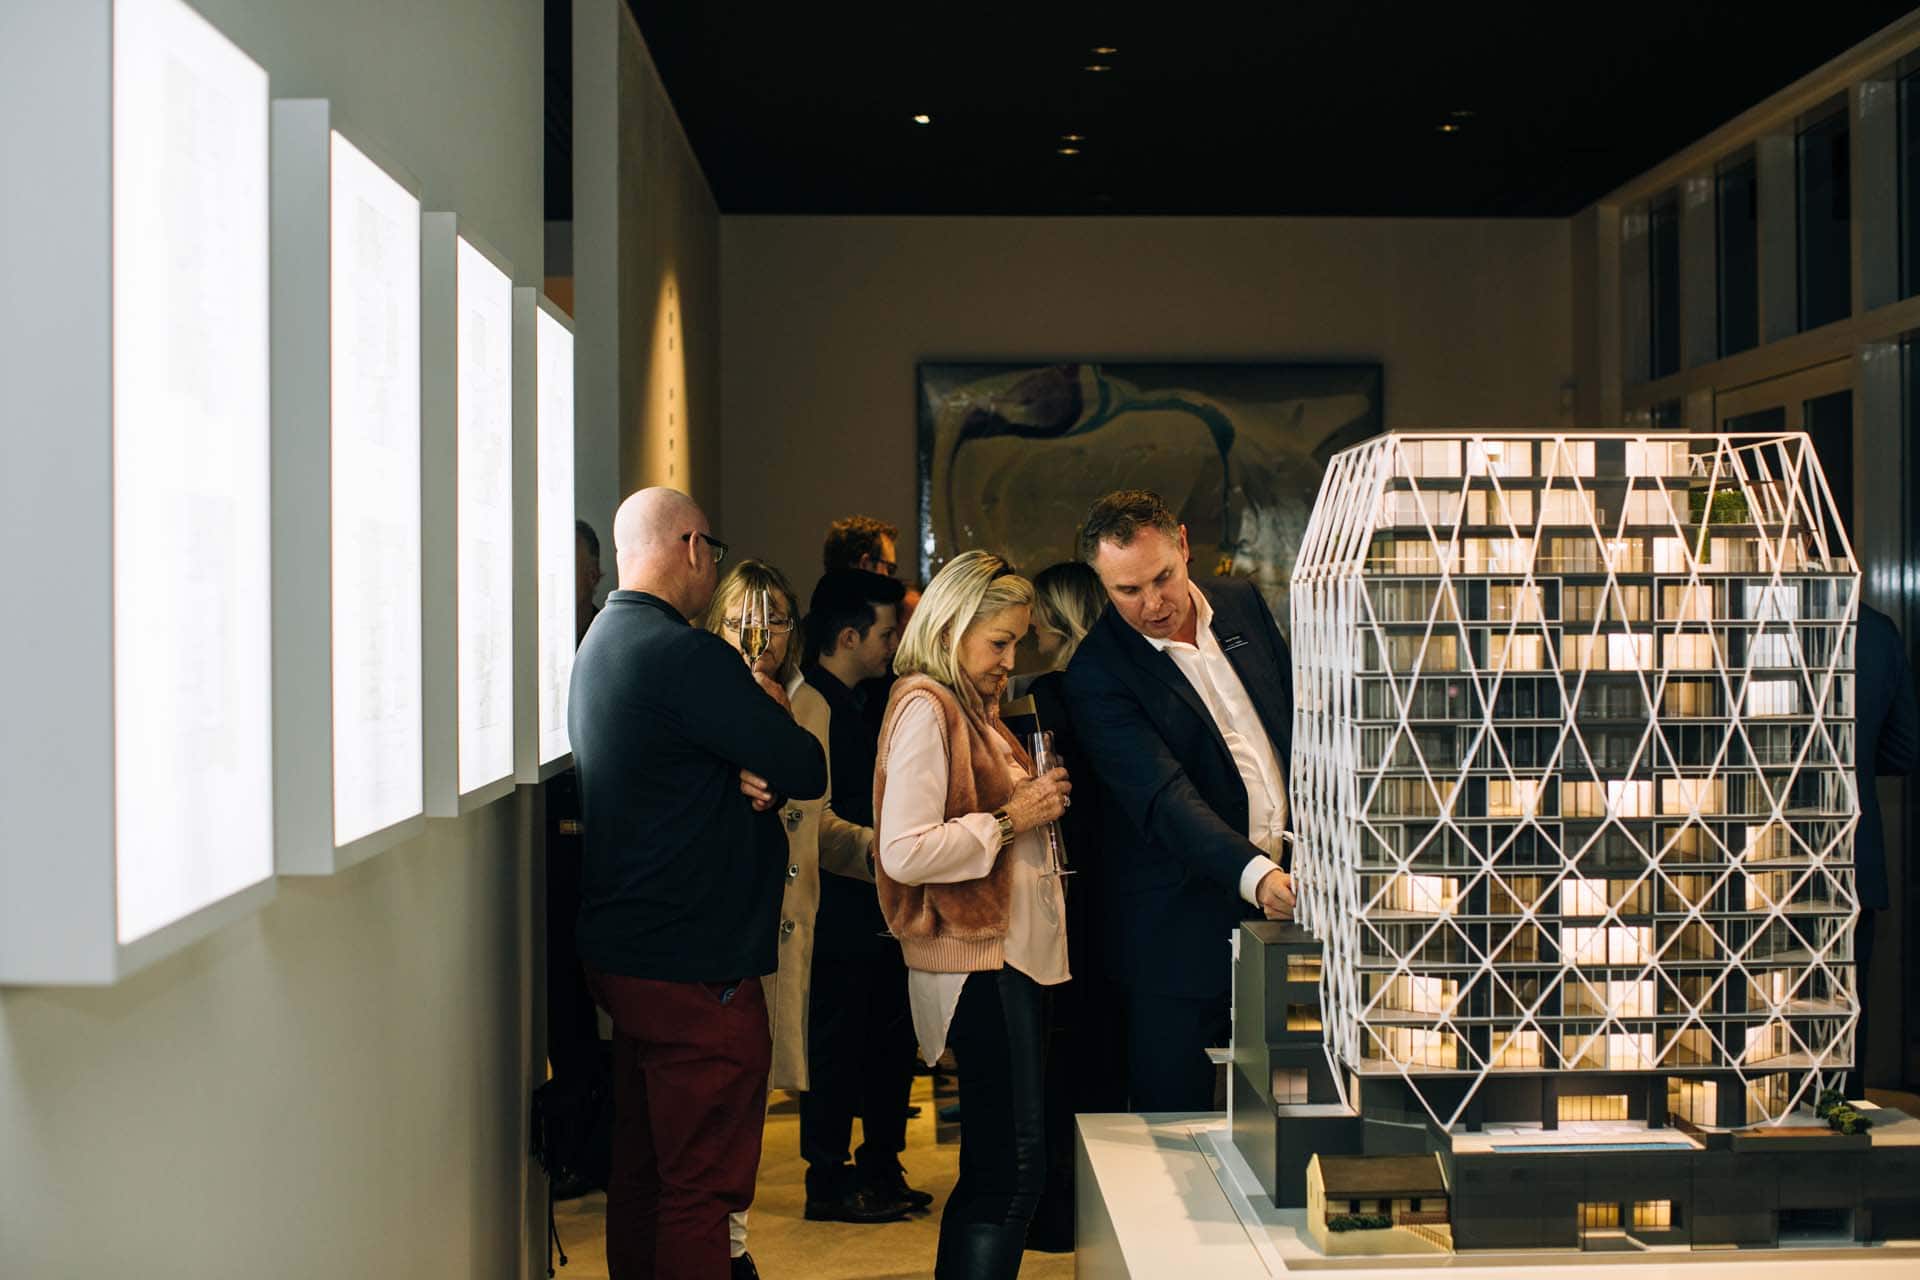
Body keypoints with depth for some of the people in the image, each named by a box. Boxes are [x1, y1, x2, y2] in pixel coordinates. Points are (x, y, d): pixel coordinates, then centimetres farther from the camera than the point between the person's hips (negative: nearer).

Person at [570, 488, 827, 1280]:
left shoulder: (599, 646, 12)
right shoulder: (687, 656, -20)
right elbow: (806, 770, -16)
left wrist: (746, 778, -7)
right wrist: (772, 709, 4)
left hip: (622, 952, 10)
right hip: (696, 968, -10)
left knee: (642, 1170, 18)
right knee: (702, 1190, -2)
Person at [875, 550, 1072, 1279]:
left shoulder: (973, 708, 18)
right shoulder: (925, 706, -12)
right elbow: (906, 852, -22)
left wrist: (1036, 802, 11)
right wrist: (1010, 820, -14)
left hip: (1008, 951, 10)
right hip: (978, 959, -10)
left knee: (990, 1170, 11)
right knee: (1013, 1172, -11)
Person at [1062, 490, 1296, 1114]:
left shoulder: (1241, 602, 5)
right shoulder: (1096, 674, -15)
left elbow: (1299, 716, 17)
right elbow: (1165, 799, -24)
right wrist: (1255, 875, -37)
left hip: (1287, 885, 5)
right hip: (1183, 927, -5)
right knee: (1176, 1116, 0)